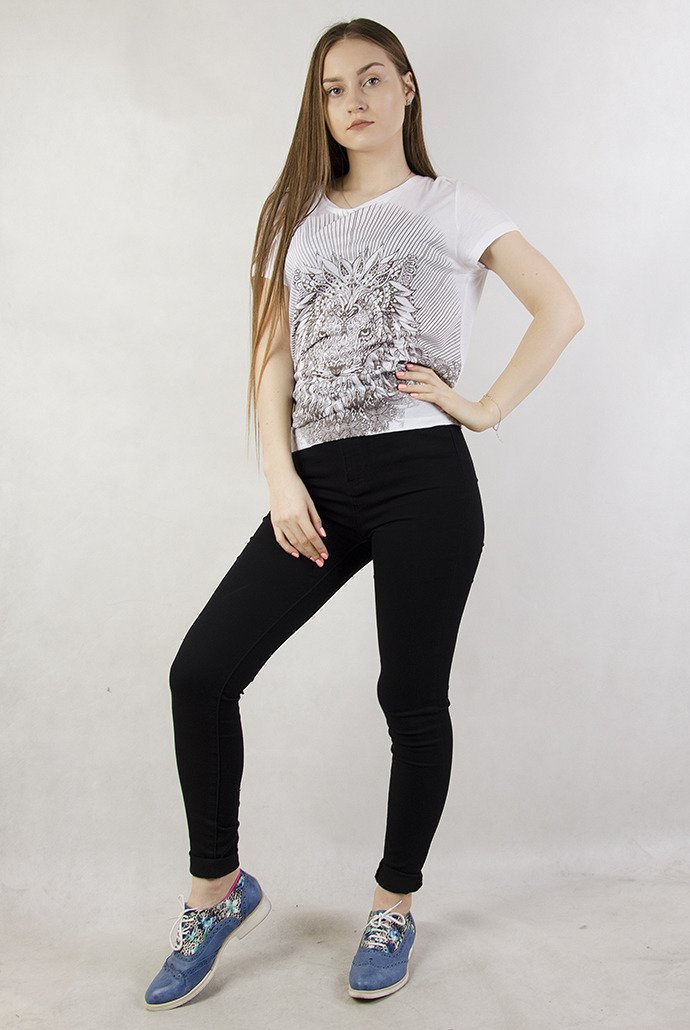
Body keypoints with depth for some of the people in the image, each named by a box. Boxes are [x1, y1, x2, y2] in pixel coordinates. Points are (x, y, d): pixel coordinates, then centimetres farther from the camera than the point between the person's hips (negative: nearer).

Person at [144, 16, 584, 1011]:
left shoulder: (446, 204, 8)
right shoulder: (297, 214, 18)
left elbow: (561, 310, 2)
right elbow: (273, 357, 10)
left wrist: (485, 408, -5)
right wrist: (282, 481, -2)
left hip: (422, 480, -3)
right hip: (319, 483, 4)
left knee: (412, 699, 3)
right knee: (202, 671, -6)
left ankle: (396, 905, 25)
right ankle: (218, 888, 15)